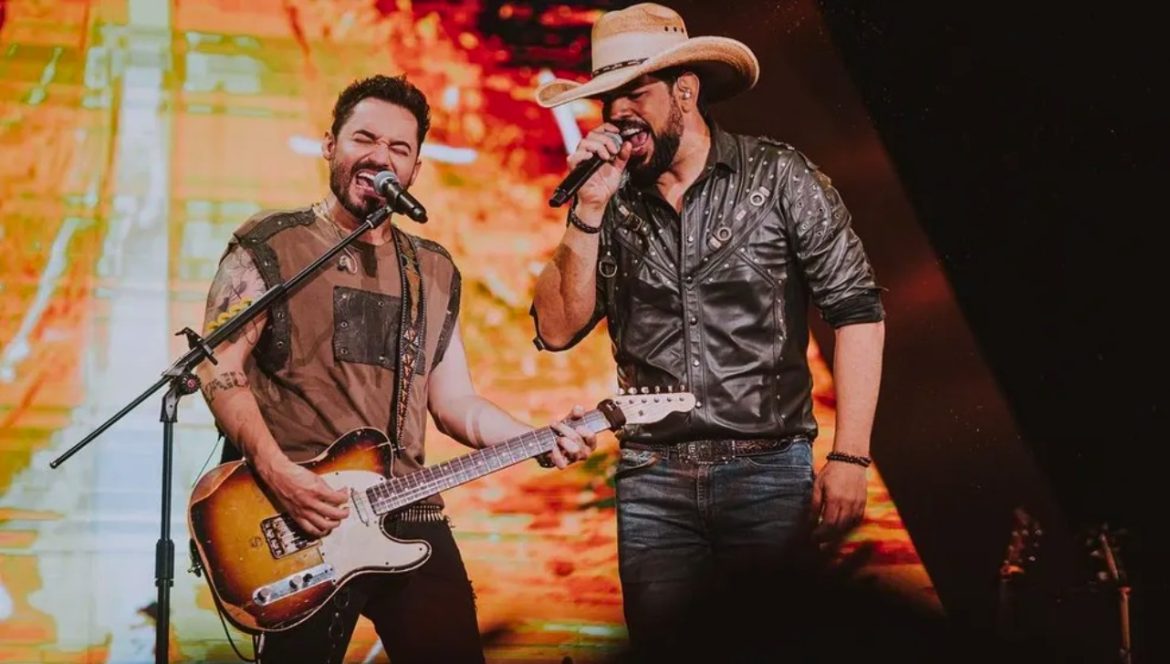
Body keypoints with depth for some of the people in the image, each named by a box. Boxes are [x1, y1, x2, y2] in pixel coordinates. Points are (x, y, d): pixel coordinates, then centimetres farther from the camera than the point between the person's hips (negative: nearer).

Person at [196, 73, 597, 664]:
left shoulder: (434, 272, 15)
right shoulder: (268, 247, 1)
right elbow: (219, 368, -6)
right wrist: (274, 469, -19)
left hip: (409, 514, 5)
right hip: (298, 518, -4)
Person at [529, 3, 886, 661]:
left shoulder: (778, 176, -3)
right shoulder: (611, 203, 6)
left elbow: (858, 309, -5)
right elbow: (558, 329, 0)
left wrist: (850, 457, -12)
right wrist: (589, 209, -11)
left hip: (768, 469, -2)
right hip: (652, 482, 3)